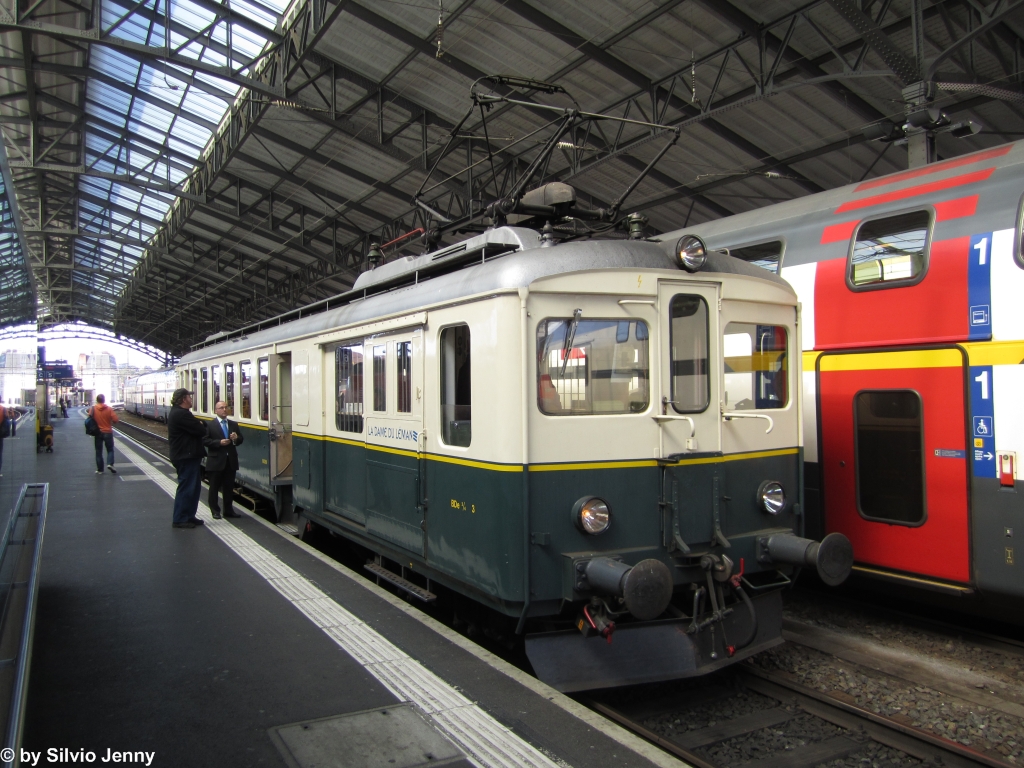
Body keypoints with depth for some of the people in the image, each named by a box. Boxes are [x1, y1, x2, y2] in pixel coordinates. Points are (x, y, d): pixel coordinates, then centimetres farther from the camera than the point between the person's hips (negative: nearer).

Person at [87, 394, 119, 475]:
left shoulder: (93, 409, -6)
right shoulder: (109, 409, -9)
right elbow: (116, 420, -12)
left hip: (98, 433, 1)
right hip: (108, 432, -1)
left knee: (99, 451, 11)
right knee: (110, 450, 12)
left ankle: (100, 469, 12)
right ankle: (110, 464, -11)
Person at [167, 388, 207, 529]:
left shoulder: (176, 412, 15)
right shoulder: (182, 414, -21)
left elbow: (194, 427, 15)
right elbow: (201, 430, -23)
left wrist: (199, 425, -4)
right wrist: (202, 425, -3)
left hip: (187, 456, 11)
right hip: (187, 457, -11)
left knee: (193, 487, 16)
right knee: (186, 487, -4)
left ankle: (189, 516, 23)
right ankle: (180, 520, 4)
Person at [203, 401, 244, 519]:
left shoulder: (234, 424, 13)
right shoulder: (209, 425, -2)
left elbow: (240, 439, 14)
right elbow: (205, 440, -10)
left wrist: (236, 438, -9)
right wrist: (219, 442, -20)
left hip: (231, 460, 4)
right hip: (216, 461, -4)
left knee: (229, 487, 9)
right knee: (214, 487, 3)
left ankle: (228, 510, 17)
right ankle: (215, 511, 12)